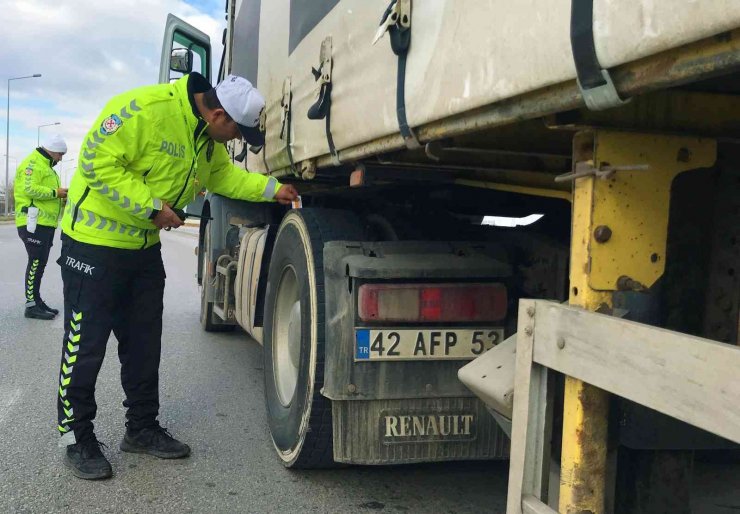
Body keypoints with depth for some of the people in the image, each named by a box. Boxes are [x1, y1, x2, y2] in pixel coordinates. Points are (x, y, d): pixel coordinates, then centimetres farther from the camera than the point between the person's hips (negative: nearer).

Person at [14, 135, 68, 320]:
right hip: (34, 223, -10)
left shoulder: (46, 166, 23)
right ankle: (31, 306, -7)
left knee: (40, 263, 12)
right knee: (36, 262, -10)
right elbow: (29, 189, -22)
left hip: (46, 223, 10)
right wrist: (55, 193, -17)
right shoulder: (33, 163, -10)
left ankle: (37, 301, 18)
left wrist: (62, 196, 11)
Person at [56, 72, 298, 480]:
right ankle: (77, 437, 12)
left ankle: (142, 427, 25)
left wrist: (271, 189, 7)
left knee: (144, 343, 12)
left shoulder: (208, 136, 3)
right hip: (96, 240, -8)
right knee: (85, 343, -2)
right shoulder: (145, 109, -26)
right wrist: (151, 206, -27)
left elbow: (223, 175, 18)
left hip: (145, 246, 9)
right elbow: (98, 161, -28)